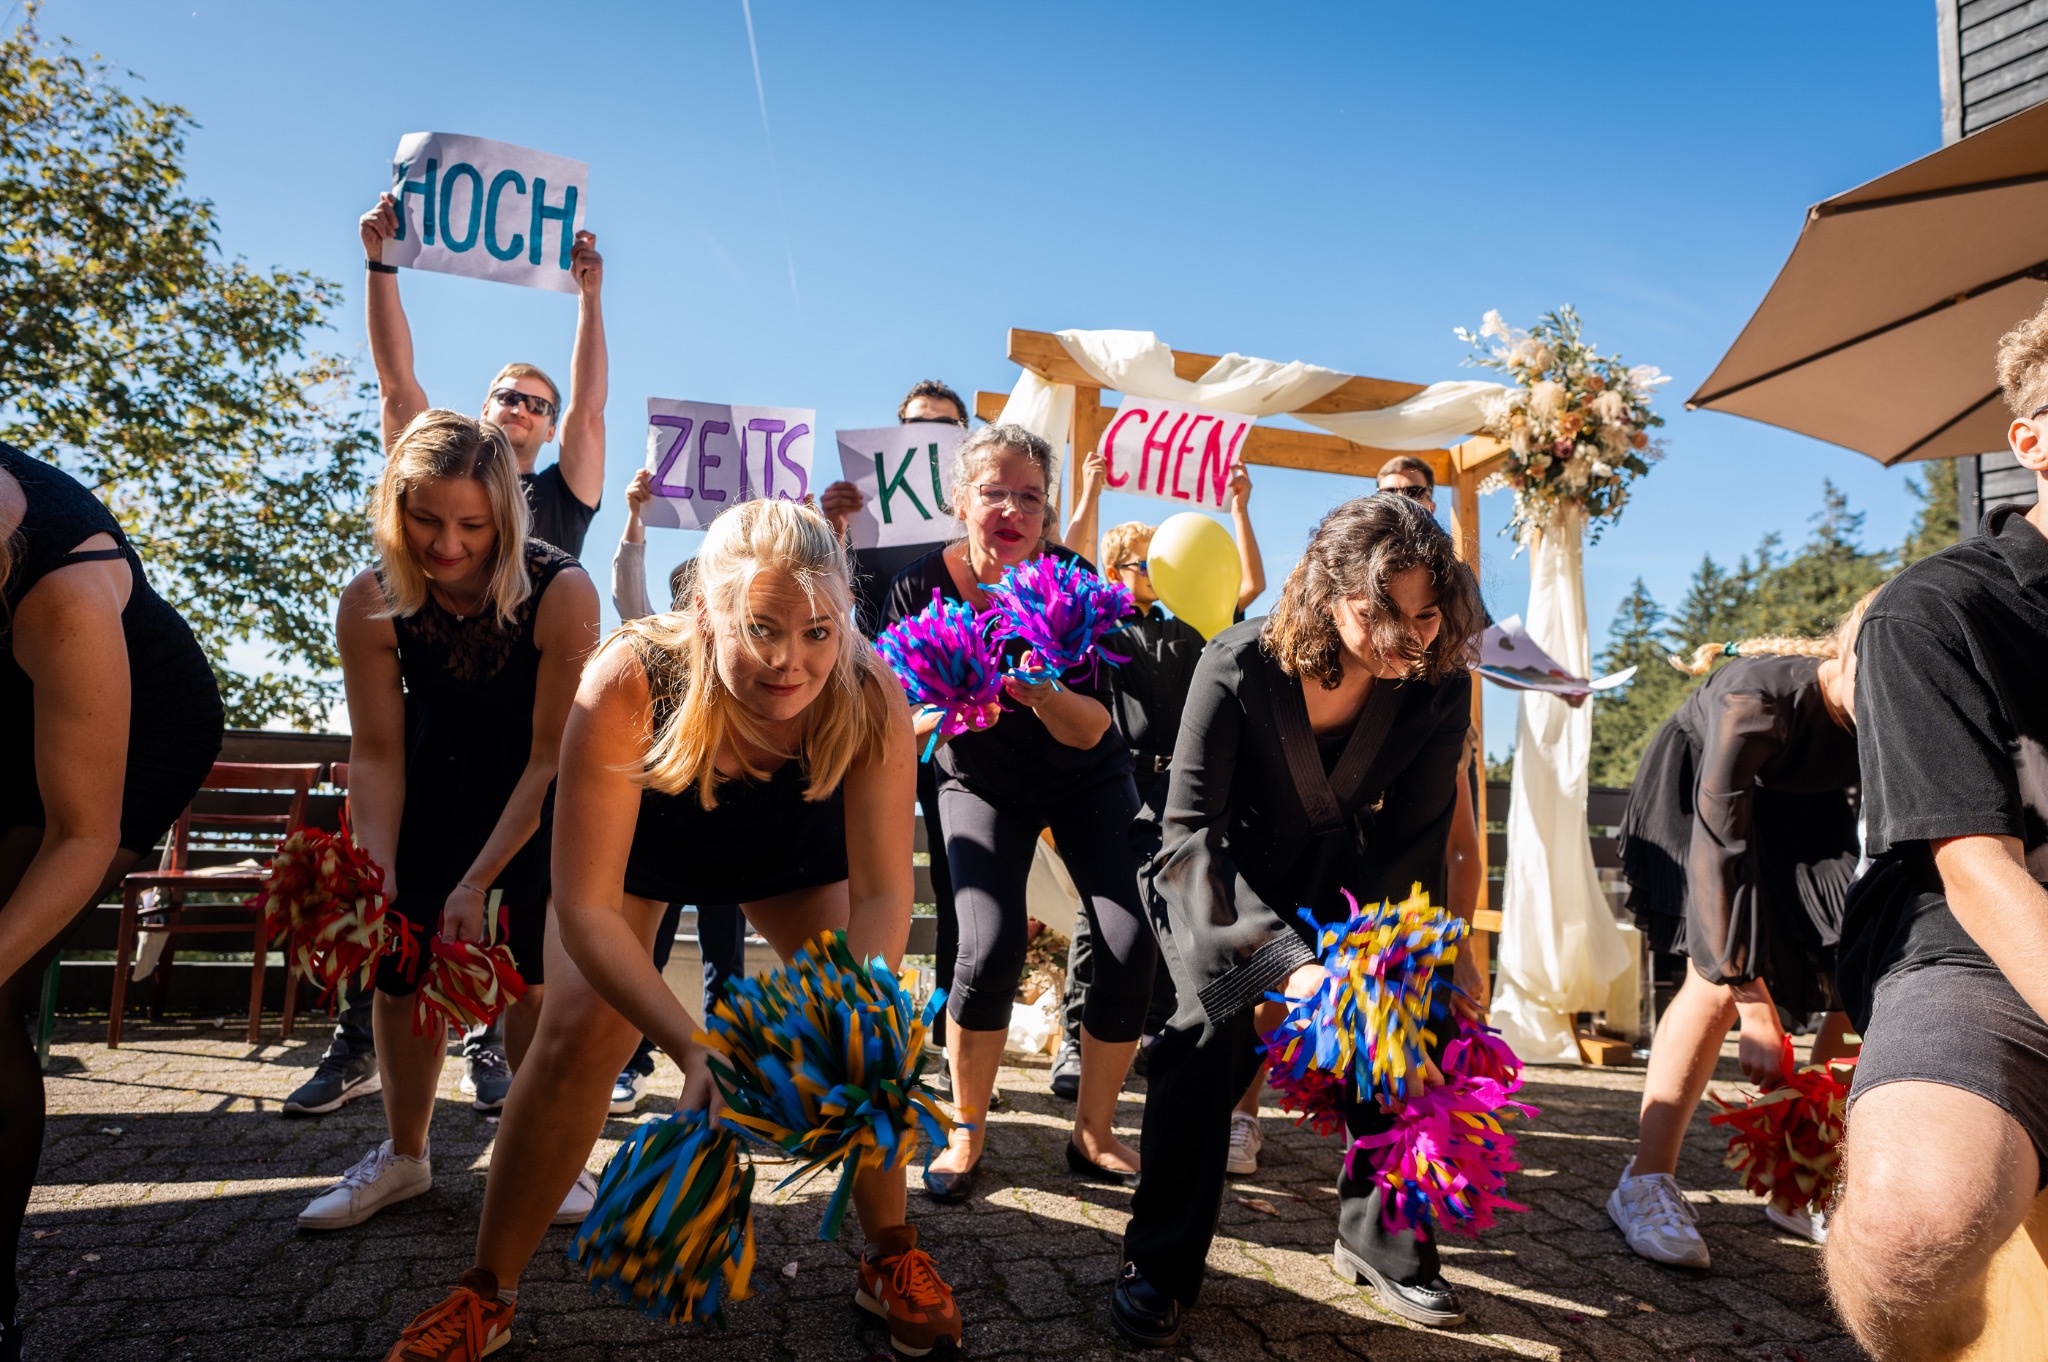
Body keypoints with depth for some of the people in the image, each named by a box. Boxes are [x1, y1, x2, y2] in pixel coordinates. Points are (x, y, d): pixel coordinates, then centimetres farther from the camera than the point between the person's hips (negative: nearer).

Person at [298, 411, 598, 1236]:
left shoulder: (560, 594, -32)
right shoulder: (371, 602, -21)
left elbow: (553, 756, -27)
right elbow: (376, 754, -14)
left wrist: (478, 882, -29)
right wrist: (378, 876, -27)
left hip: (541, 790, -3)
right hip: (436, 777, 3)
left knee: (529, 962, -12)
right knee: (403, 958, 3)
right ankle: (403, 1155, 23)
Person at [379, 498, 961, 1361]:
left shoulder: (870, 699, -37)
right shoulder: (627, 686, -42)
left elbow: (882, 893, -31)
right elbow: (586, 910, -39)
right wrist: (693, 1049, -51)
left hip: (791, 852, 2)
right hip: (640, 843, -1)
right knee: (579, 1031, -14)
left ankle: (891, 1258, 15)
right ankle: (486, 1293, 10)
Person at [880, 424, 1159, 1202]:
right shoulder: (921, 587, -20)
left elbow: (1091, 729, -23)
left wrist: (1039, 691, -43)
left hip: (1086, 780, 1)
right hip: (983, 785, -1)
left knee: (1132, 947, -13)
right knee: (989, 949, -20)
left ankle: (1092, 1137, 9)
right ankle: (966, 1135, 5)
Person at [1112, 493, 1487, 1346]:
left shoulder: (1440, 688, -19)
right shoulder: (1239, 667, -31)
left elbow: (1411, 845, -11)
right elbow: (1192, 832, -35)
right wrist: (1285, 961, -46)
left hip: (1334, 875, 4)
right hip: (1217, 876, -3)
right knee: (1219, 1018, -23)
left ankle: (1378, 1234, 17)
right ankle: (1161, 1265, -7)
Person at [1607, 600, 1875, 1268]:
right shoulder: (1760, 697, -38)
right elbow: (1717, 845, -39)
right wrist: (1754, 1004, -41)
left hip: (1805, 810, 6)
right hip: (1700, 793, -5)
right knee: (1719, 977, -24)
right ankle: (1646, 1183, -16)